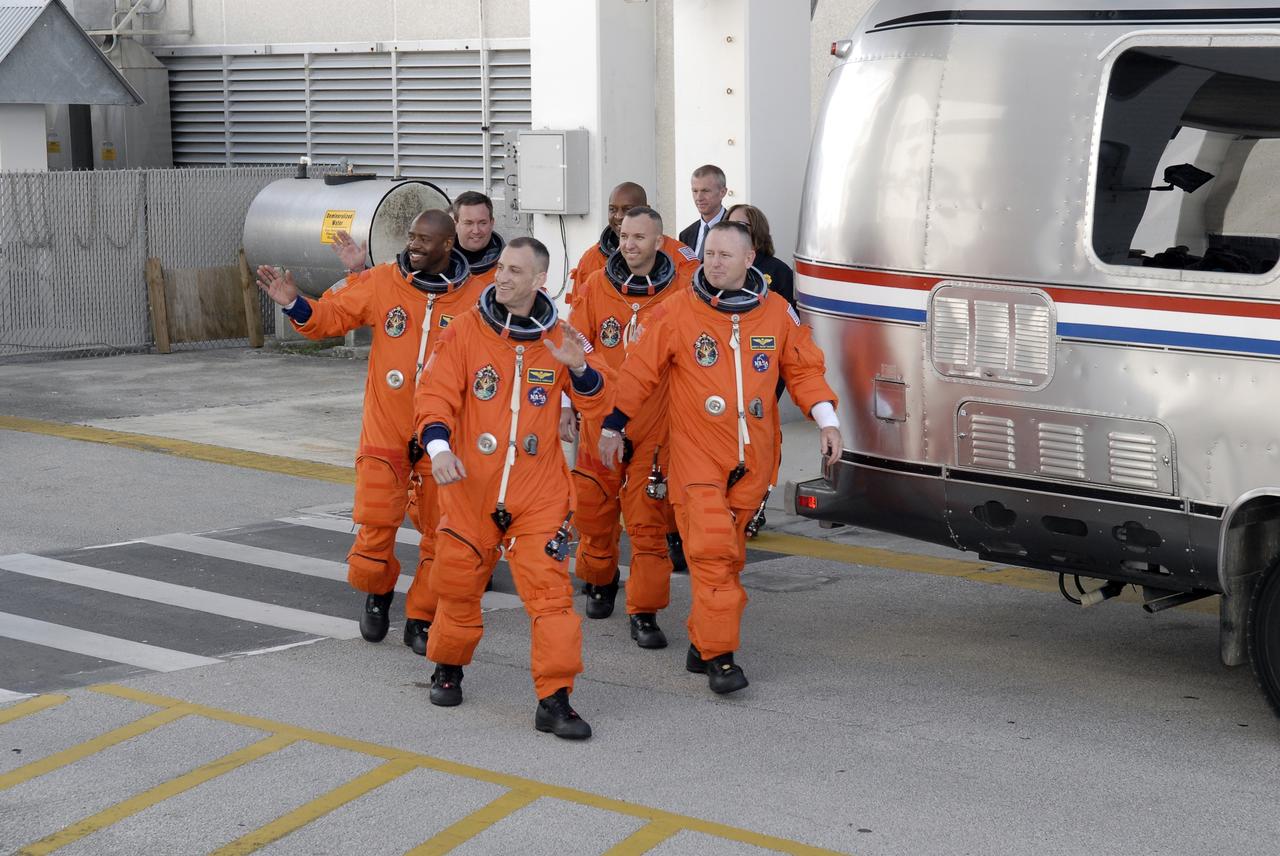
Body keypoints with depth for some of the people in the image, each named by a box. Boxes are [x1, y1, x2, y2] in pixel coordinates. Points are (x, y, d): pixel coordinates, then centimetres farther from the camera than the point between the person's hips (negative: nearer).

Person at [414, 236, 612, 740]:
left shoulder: (559, 339, 3)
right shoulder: (465, 331, -2)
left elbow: (597, 406, 5)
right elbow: (436, 395, -6)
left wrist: (580, 368, -15)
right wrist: (439, 446, -23)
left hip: (538, 494, 0)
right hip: (469, 488, 0)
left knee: (549, 589, -9)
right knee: (458, 584, 11)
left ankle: (554, 699, -5)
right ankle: (448, 668, 38)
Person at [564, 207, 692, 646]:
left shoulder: (680, 292, -3)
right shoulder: (596, 287, 2)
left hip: (656, 427, -2)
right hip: (600, 421, 2)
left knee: (649, 521, -5)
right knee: (594, 511, 13)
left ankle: (644, 613, 1)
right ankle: (600, 582, 40)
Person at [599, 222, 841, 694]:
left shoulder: (776, 312, 4)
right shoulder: (679, 311, -4)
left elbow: (803, 368, 14)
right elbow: (641, 369, 3)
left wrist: (826, 419, 3)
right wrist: (613, 425, 5)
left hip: (752, 460, 3)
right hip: (696, 457, -3)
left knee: (729, 553, 10)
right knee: (712, 552, -13)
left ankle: (704, 644, 22)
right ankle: (718, 654, -9)